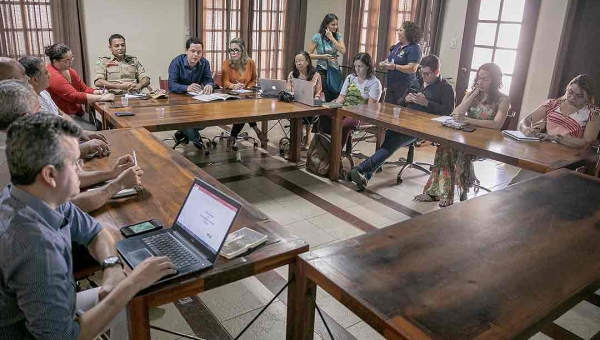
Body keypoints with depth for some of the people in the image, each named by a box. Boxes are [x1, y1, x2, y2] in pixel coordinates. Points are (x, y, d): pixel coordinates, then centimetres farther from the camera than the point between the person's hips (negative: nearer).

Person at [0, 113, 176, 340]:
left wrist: (112, 267, -14)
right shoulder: (35, 245, -36)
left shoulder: (44, 200, -11)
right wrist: (132, 284, -28)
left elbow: (94, 231, 4)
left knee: (132, 301, 14)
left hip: (49, 313, 7)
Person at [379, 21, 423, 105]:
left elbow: (412, 69, -22)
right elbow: (390, 59, 26)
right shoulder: (398, 45, 14)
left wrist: (395, 67, -26)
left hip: (404, 88, -8)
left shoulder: (414, 49, -12)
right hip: (391, 85, 8)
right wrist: (384, 63, 3)